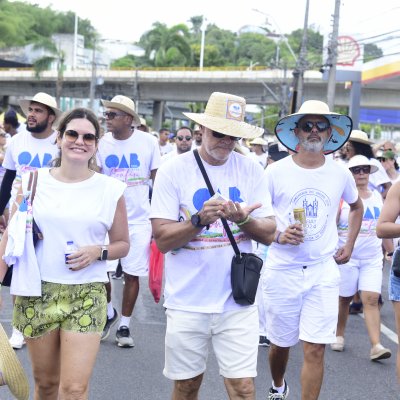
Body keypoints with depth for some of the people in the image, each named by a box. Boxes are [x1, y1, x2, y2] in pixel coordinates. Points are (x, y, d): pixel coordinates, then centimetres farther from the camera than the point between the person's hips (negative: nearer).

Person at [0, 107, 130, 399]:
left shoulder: (111, 189, 1)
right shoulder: (32, 181, 3)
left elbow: (123, 244, 10)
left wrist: (98, 252, -10)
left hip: (87, 295, -1)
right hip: (36, 292, 1)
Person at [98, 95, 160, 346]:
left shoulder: (148, 142, -5)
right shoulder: (102, 143, -1)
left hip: (139, 220, -1)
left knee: (132, 274, 3)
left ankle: (124, 326, 18)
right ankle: (109, 312, 25)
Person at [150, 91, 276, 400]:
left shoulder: (251, 171, 1)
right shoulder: (174, 171, -6)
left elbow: (269, 234, 0)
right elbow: (162, 239, -10)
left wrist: (243, 219, -20)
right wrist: (199, 219, -26)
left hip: (237, 301, 1)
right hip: (188, 302, -1)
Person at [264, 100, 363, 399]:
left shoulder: (340, 174, 1)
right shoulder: (276, 171, -5)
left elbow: (356, 206, 22)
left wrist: (349, 245, 14)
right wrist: (278, 236, -17)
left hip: (324, 271, 1)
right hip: (282, 270, 0)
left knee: (315, 349, -6)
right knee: (281, 342, 14)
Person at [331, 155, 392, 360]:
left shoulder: (377, 197, 9)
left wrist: (391, 251, 15)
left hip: (372, 259, 3)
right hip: (346, 257, -2)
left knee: (372, 300, -7)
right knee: (344, 298, 9)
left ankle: (376, 346, -12)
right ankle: (339, 336, 30)